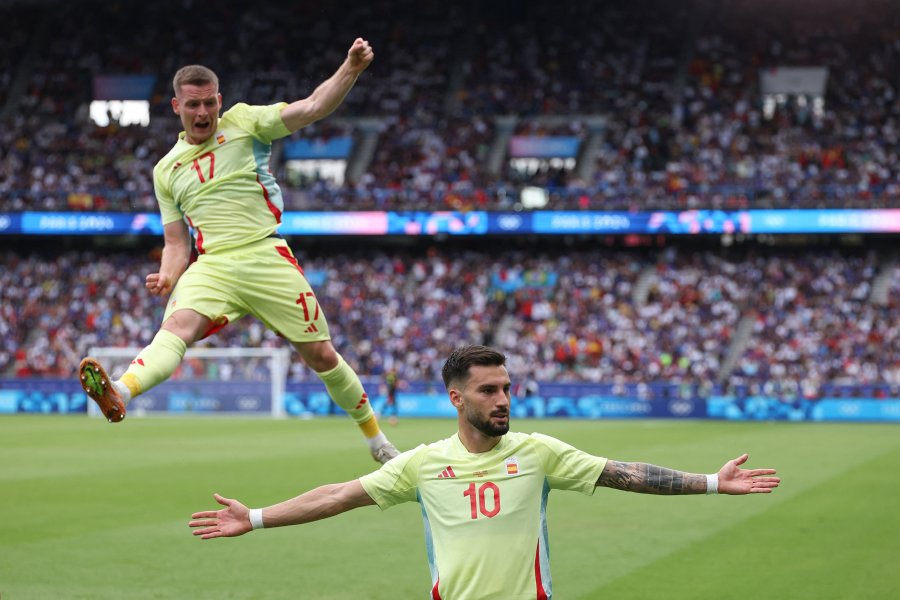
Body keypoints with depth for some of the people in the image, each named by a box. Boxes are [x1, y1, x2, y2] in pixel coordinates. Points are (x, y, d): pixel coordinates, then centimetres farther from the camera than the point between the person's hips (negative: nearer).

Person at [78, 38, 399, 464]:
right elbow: (177, 242, 17)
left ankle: (376, 440, 22)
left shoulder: (244, 122, 7)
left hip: (267, 257, -1)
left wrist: (352, 67, -19)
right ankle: (119, 393, -57)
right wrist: (168, 276, -5)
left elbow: (312, 108, -4)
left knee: (322, 356, 2)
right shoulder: (166, 170, 16)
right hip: (212, 265, 1)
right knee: (177, 326, -29)